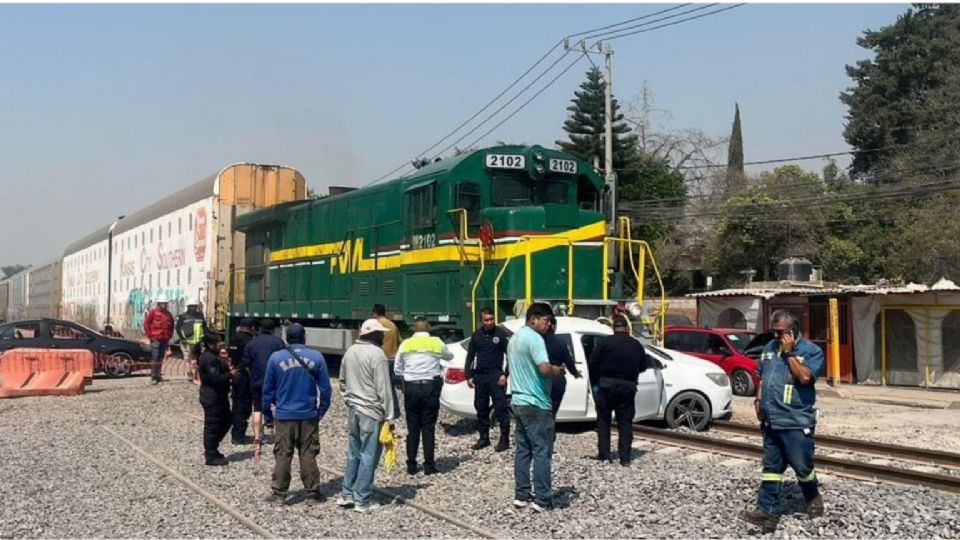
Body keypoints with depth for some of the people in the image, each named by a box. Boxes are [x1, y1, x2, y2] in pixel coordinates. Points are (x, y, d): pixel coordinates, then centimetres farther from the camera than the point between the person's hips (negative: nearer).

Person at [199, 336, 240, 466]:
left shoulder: (213, 356, 13)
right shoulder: (209, 359, -21)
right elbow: (214, 378, -27)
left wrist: (228, 368, 7)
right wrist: (230, 374, -19)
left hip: (218, 397, 11)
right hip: (212, 398, -11)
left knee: (225, 422, 18)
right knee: (212, 426, -2)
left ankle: (211, 450, 28)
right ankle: (211, 456, 7)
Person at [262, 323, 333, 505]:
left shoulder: (276, 358, -3)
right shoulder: (316, 357, -3)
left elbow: (268, 389, 2)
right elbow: (325, 388, 0)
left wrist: (267, 414, 11)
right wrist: (322, 410, 12)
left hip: (285, 415, 0)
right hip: (309, 415, 0)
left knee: (282, 455, 6)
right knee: (308, 455, 7)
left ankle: (279, 493, 10)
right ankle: (313, 492, 11)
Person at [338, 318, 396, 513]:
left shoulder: (350, 351, 8)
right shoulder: (376, 354, -15)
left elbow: (342, 381, 16)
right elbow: (383, 388, -15)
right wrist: (389, 416, -12)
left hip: (353, 410, 7)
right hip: (371, 411, -7)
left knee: (353, 453, 17)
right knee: (368, 456, 0)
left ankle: (346, 494, 22)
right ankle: (362, 500, 5)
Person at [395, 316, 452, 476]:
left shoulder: (405, 344, 1)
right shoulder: (437, 343, -1)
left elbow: (397, 369, 6)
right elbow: (449, 356, 18)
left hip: (411, 388, 1)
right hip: (430, 388, -1)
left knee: (413, 428, 8)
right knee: (428, 428, 4)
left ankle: (411, 466, 10)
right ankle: (429, 465, 5)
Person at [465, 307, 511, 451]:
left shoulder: (502, 334, -3)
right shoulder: (476, 336, 9)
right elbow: (470, 357, 13)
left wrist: (505, 375, -11)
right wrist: (469, 376, 6)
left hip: (496, 376, -4)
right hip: (479, 376, 5)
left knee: (501, 408, -6)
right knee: (481, 408, 9)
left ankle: (504, 439, -2)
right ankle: (483, 438, 20)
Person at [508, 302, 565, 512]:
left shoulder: (515, 338, 14)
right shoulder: (534, 338, -16)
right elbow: (544, 368, -29)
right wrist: (558, 371, -7)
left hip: (519, 401, 9)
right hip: (535, 404, -9)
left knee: (523, 450, 12)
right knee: (542, 452, -4)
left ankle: (521, 495, 15)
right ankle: (542, 500, -2)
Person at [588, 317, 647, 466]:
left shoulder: (605, 342, -7)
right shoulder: (637, 345, 4)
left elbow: (593, 363, -10)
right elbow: (643, 366, 9)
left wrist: (595, 381, 2)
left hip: (607, 386, -2)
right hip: (628, 387, 2)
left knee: (603, 420, 9)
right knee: (625, 422, 8)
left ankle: (604, 455, 6)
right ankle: (625, 457, 4)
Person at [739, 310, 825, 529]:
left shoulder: (811, 350, -8)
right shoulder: (769, 347, 11)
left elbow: (804, 377, -23)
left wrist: (789, 352, -18)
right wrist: (758, 400, 8)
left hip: (796, 422, -6)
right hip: (770, 421, 6)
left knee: (802, 466, 7)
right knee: (771, 467, 7)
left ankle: (814, 500, 32)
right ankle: (766, 510, 8)